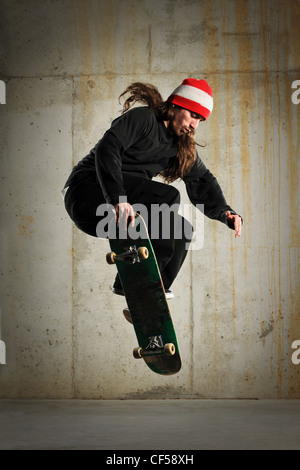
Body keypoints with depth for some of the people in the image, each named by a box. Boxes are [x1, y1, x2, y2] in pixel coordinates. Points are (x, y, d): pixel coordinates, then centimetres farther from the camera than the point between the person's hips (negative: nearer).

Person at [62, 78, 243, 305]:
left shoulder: (182, 146, 15)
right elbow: (107, 148, -25)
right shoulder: (142, 118, -11)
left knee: (182, 229, -1)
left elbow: (201, 181, 13)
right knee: (168, 196, -25)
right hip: (88, 190, -9)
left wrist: (226, 212, -8)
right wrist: (117, 198, -39)